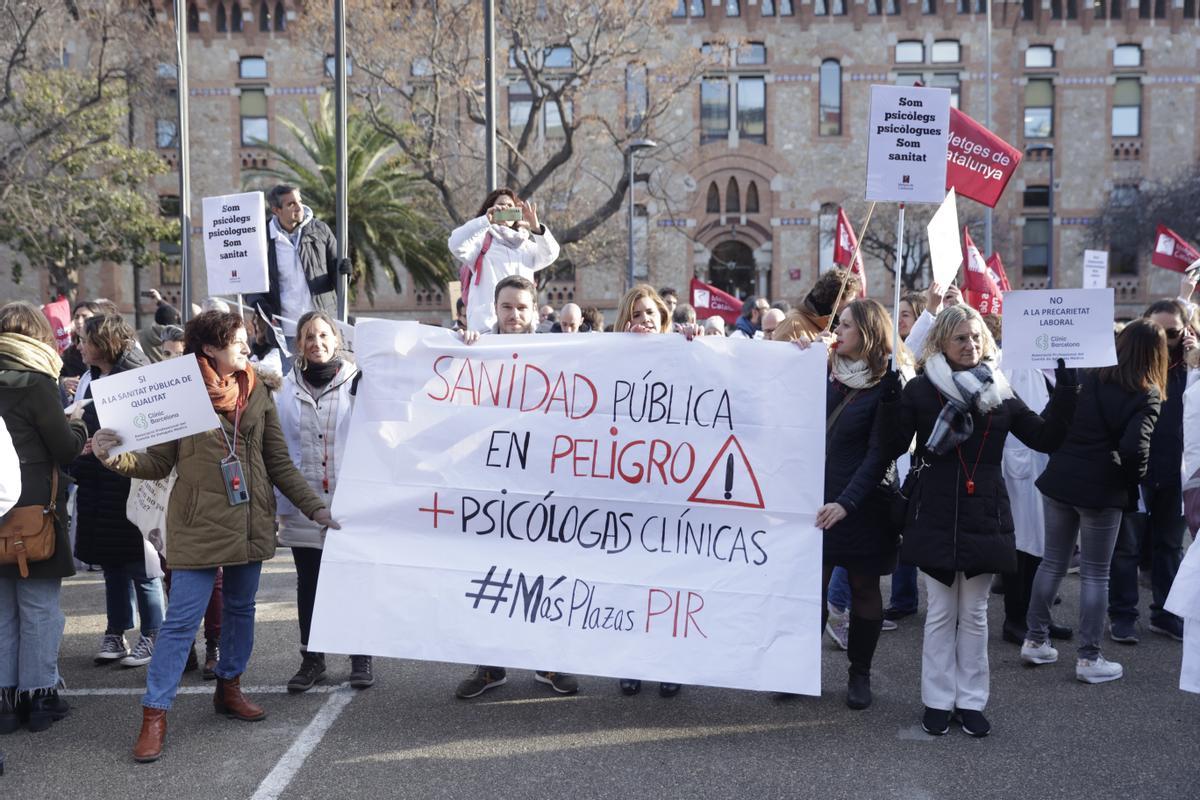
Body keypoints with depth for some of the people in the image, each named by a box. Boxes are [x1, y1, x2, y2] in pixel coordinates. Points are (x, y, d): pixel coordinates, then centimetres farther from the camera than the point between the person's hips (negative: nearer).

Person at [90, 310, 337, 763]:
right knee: (182, 619, -4)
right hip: (199, 525, -4)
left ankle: (229, 688, 33)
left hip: (250, 521, 4)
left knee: (241, 608, 15)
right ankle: (155, 714, 5)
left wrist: (314, 506, 3)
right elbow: (158, 463, -3)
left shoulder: (256, 393, 5)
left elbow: (279, 463, 8)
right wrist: (116, 457, -22)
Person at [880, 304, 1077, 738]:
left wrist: (1065, 391, -4)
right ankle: (938, 700, 18)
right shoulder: (921, 389, -3)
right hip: (936, 518, -2)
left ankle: (970, 701, 21)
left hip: (984, 518, 2)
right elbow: (893, 447, -8)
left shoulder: (999, 392, 5)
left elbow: (1046, 437, 6)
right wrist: (890, 397, -21)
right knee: (940, 613, 7)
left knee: (974, 613, 11)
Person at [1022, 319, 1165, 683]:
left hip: (1060, 478, 4)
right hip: (1101, 488, -4)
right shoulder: (1147, 393, -8)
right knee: (1095, 573, 5)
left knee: (1052, 562, 15)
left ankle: (1035, 640, 21)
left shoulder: (1089, 377, 5)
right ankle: (1089, 658, 11)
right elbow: (1135, 447, -16)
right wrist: (1134, 481, -2)